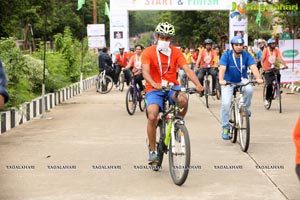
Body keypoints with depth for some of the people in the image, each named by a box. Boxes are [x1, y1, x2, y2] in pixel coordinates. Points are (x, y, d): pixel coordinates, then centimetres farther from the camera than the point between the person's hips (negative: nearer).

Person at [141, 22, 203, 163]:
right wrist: (154, 84, -41)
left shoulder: (176, 52, 2)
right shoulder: (148, 52, -5)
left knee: (183, 99, -33)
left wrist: (197, 84, -28)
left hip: (172, 86, 2)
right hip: (154, 89, -1)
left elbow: (187, 69, -10)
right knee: (152, 117, -24)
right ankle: (152, 150, -5)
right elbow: (145, 72, -20)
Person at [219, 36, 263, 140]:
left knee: (249, 89, -33)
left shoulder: (246, 55, -11)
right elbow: (222, 68, -29)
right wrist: (221, 80, -49)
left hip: (242, 80, 1)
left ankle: (245, 108, -4)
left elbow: (253, 67, -24)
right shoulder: (226, 55, -16)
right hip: (228, 82, -1)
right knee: (226, 104, -16)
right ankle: (225, 127, 1)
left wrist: (258, 78, -43)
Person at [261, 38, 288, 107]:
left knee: (278, 74, -32)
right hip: (267, 70, -3)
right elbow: (262, 60, -21)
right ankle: (267, 99, 2)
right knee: (269, 84, -17)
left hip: (274, 68, 3)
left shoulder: (276, 50, -3)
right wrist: (263, 68, -39)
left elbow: (280, 58, -15)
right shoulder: (266, 50, -12)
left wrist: (285, 65, -33)